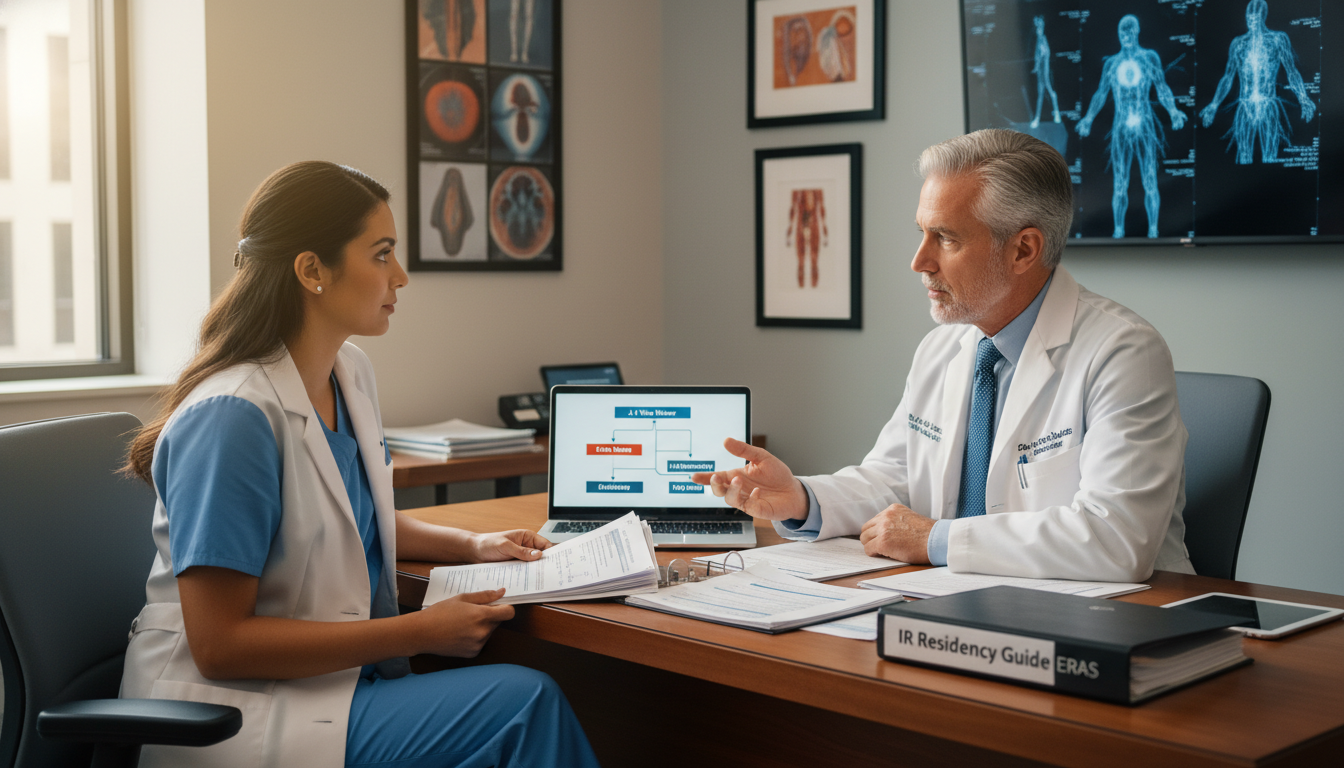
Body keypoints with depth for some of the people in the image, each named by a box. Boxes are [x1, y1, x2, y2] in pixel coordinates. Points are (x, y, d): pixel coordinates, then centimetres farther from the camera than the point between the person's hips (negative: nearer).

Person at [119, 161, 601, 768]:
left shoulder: (351, 373, 8)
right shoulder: (232, 416, -20)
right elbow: (219, 644, -20)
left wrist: (470, 545, 10)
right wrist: (418, 633, -19)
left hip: (333, 672, 8)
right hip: (232, 707, -8)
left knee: (528, 699, -17)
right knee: (522, 704, -23)